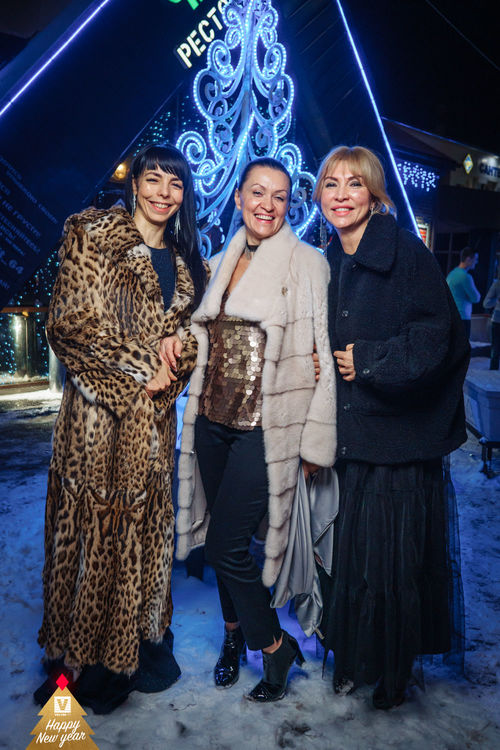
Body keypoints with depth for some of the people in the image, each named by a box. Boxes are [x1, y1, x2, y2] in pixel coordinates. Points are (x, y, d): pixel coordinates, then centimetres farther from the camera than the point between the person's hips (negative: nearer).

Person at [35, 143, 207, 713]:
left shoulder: (184, 262, 15)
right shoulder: (92, 236, -2)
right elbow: (70, 325, -9)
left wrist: (175, 363, -5)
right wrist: (140, 368, -12)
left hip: (153, 416, 5)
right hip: (97, 413, -5)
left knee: (147, 526, 11)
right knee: (93, 529, 2)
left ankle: (139, 643, 30)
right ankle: (82, 663, 21)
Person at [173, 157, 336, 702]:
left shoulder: (306, 262, -5)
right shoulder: (222, 263, 12)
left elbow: (323, 353, -9)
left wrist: (316, 438, -12)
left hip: (266, 426, -6)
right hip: (212, 420, 6)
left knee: (227, 544, -5)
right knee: (220, 539, 14)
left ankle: (274, 645, 20)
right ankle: (234, 633, 38)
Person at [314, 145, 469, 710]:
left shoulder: (407, 254, -7)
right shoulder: (325, 265, 11)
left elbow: (439, 339, -13)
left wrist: (370, 359, -14)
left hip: (398, 435, -5)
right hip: (343, 435, 5)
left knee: (394, 558, 5)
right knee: (345, 552, 11)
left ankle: (394, 672, 28)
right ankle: (349, 657, 34)